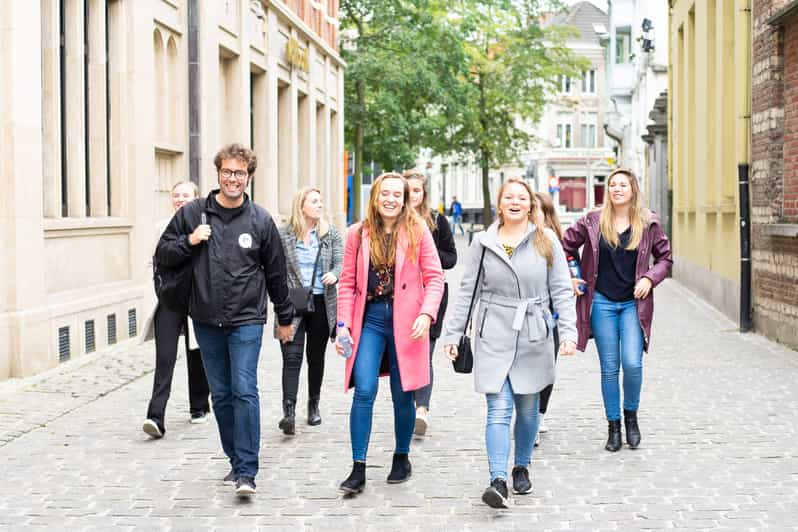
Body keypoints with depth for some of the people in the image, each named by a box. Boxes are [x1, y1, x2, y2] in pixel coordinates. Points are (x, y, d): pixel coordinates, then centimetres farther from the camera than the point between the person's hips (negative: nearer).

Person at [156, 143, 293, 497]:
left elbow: (276, 272, 10)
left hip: (247, 321, -3)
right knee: (221, 395, 9)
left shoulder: (260, 220, 1)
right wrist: (189, 241, -11)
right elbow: (163, 254, 8)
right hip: (206, 321, 3)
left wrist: (284, 317, 16)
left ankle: (246, 472, -12)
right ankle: (236, 460, 22)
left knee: (244, 391, -12)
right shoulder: (193, 213, 3)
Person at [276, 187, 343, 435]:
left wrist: (334, 274, -22)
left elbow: (340, 262, 0)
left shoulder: (331, 233, 6)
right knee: (292, 356, -11)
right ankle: (289, 411, -18)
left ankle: (314, 404, 27)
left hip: (322, 303, 2)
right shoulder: (283, 235, 0)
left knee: (316, 356, 12)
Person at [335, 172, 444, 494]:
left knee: (403, 395, 8)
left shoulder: (417, 232, 1)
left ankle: (402, 458, 28)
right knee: (364, 391, -11)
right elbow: (347, 282, 8)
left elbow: (434, 277, 0)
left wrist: (426, 314, -14)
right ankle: (358, 469, -7)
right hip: (370, 319, 1)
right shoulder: (358, 234, 7)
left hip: (405, 322, -1)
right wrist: (344, 324, -1)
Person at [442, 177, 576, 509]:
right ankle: (498, 481, -17)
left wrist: (568, 331, -7)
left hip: (532, 338, 1)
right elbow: (468, 291, 8)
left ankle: (522, 467, 31)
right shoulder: (483, 242, 5)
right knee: (498, 409, -9)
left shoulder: (546, 240, 4)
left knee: (527, 408, 11)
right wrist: (452, 333, 4)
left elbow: (561, 290, 3)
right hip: (493, 337, -1)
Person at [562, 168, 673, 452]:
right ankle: (613, 426, 16)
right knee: (609, 368, 4)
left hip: (634, 304, 0)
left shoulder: (648, 223, 1)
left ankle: (631, 414, 14)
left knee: (633, 363, -12)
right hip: (602, 303, 1)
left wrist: (650, 278, -6)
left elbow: (665, 257, 10)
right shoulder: (593, 221, 0)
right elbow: (565, 246, 11)